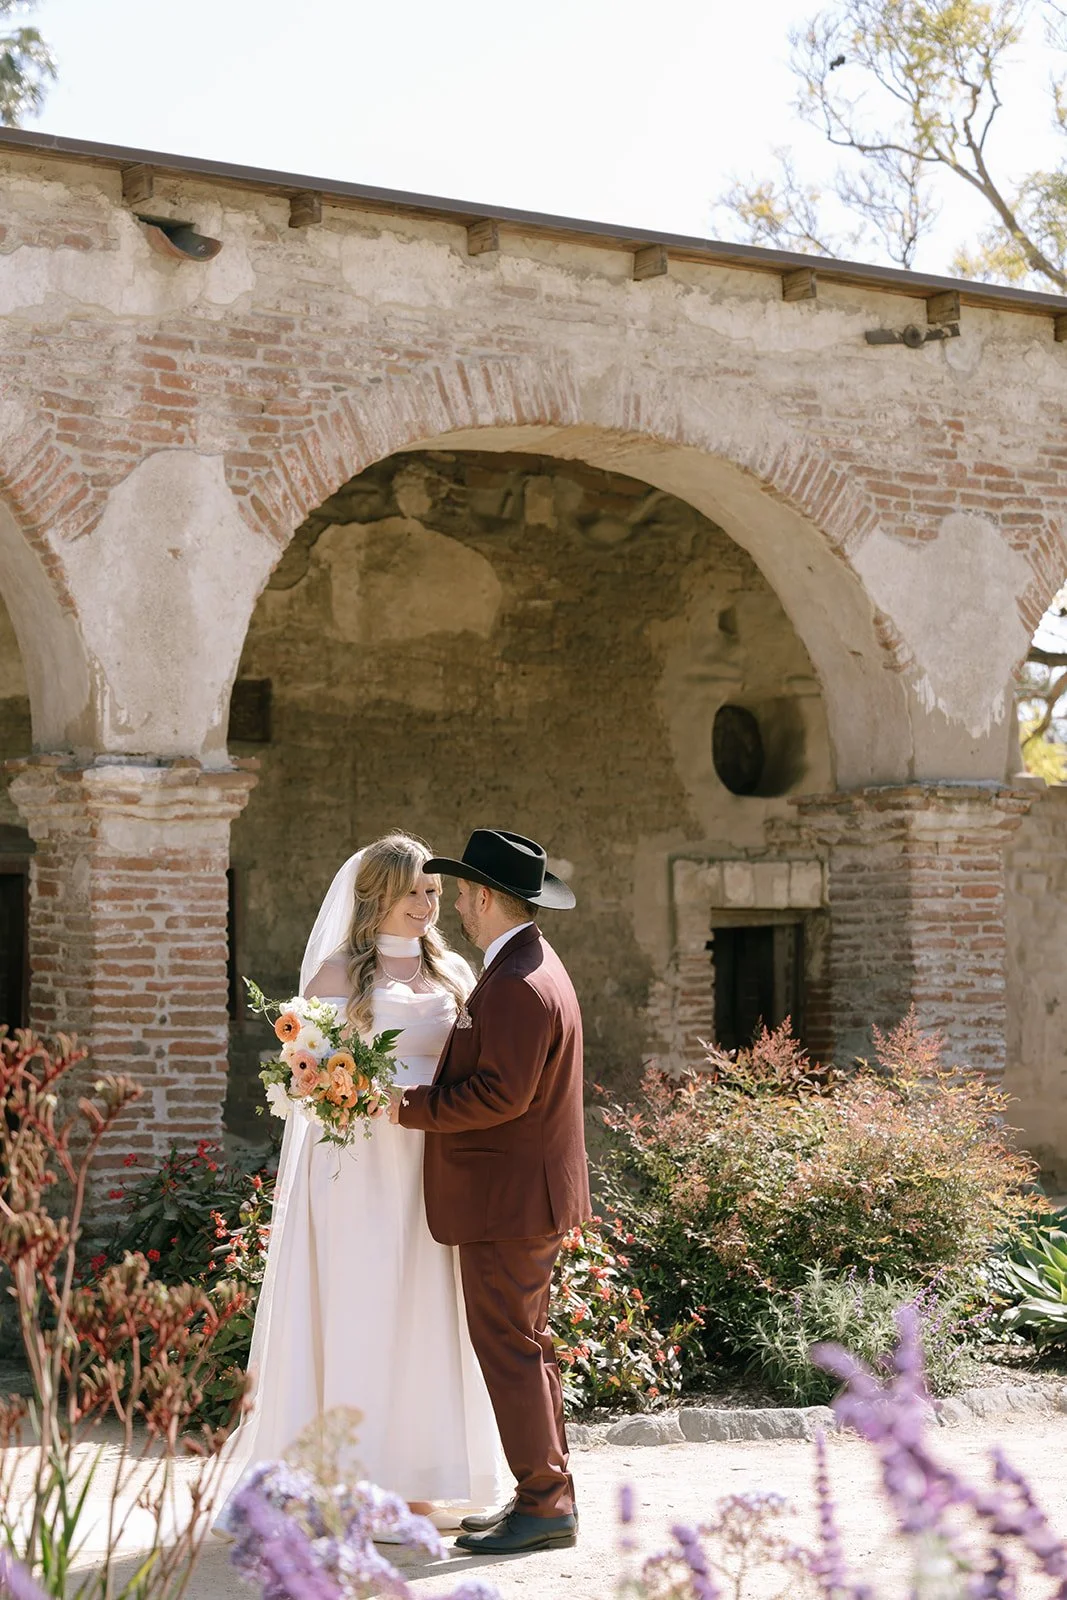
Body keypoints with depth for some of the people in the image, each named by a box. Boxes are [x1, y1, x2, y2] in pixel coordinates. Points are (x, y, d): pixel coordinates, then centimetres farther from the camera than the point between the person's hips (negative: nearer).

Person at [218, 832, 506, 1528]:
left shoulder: (454, 972, 14)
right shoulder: (338, 972, 1)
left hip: (433, 1169, 4)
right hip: (359, 1165, -4)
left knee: (430, 1314, 5)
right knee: (357, 1312, -4)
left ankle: (421, 1479, 14)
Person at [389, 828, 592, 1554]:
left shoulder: (519, 985, -21)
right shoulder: (529, 965, 14)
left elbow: (500, 1093, -25)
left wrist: (408, 1105, -19)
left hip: (507, 1196, -11)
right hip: (526, 1193, 11)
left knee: (508, 1347, -4)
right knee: (525, 1345, 15)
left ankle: (544, 1502, 2)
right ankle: (548, 1495, 22)